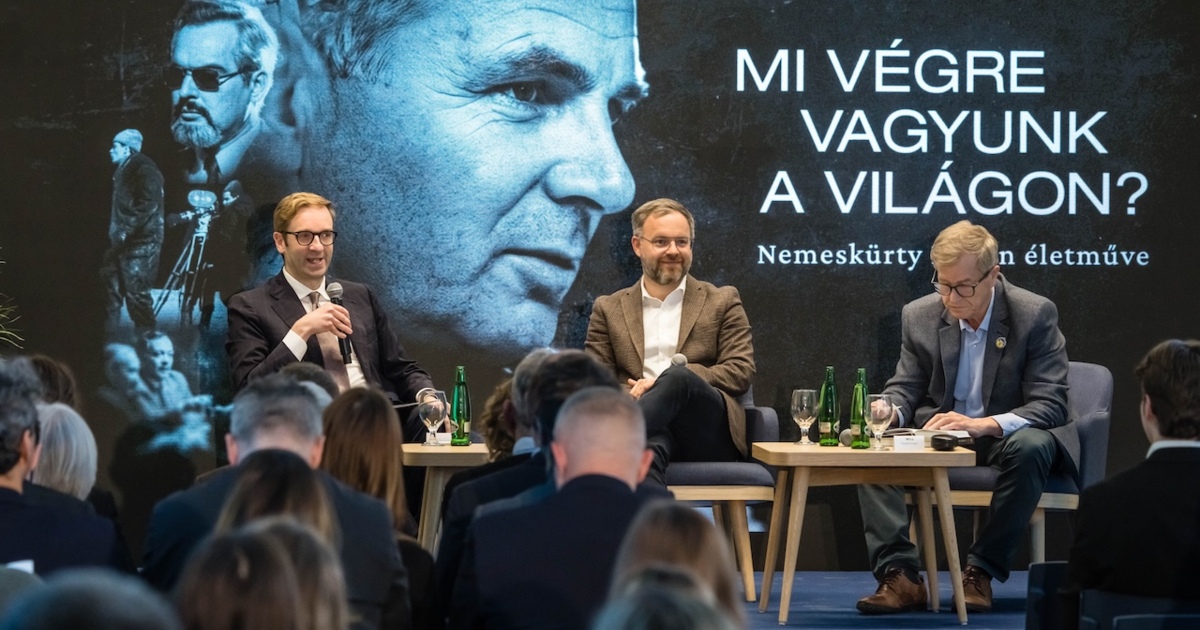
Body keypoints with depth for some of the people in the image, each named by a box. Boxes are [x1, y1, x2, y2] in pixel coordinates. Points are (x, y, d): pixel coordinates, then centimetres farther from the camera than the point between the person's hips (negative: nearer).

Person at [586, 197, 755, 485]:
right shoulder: (608, 309, 22)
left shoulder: (722, 302, 19)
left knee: (678, 377, -36)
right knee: (648, 448, -40)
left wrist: (665, 382, -8)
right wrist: (628, 395, -13)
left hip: (710, 435, 0)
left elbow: (741, 371, 7)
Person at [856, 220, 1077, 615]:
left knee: (1031, 447, -37)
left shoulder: (1035, 315, -12)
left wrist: (982, 424, -33)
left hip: (1005, 438, -3)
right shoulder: (919, 316, -1)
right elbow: (904, 389, 6)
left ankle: (980, 573, -27)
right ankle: (900, 577, -26)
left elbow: (1050, 405, -17)